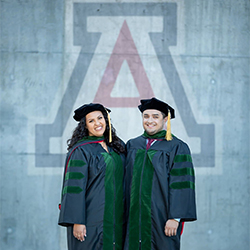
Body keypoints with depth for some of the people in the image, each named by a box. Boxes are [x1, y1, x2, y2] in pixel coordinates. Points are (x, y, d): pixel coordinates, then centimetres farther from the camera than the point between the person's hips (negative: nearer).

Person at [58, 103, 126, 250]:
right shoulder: (81, 151, -9)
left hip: (115, 220, 6)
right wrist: (77, 221, -18)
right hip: (92, 220, -6)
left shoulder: (117, 147, 11)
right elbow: (75, 188, -13)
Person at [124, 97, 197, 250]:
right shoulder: (132, 146, 12)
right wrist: (125, 214, 8)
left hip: (161, 219, -4)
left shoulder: (177, 148, -3)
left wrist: (175, 218, -16)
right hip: (135, 218, 4)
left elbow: (181, 185, -9)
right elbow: (127, 181, 13)